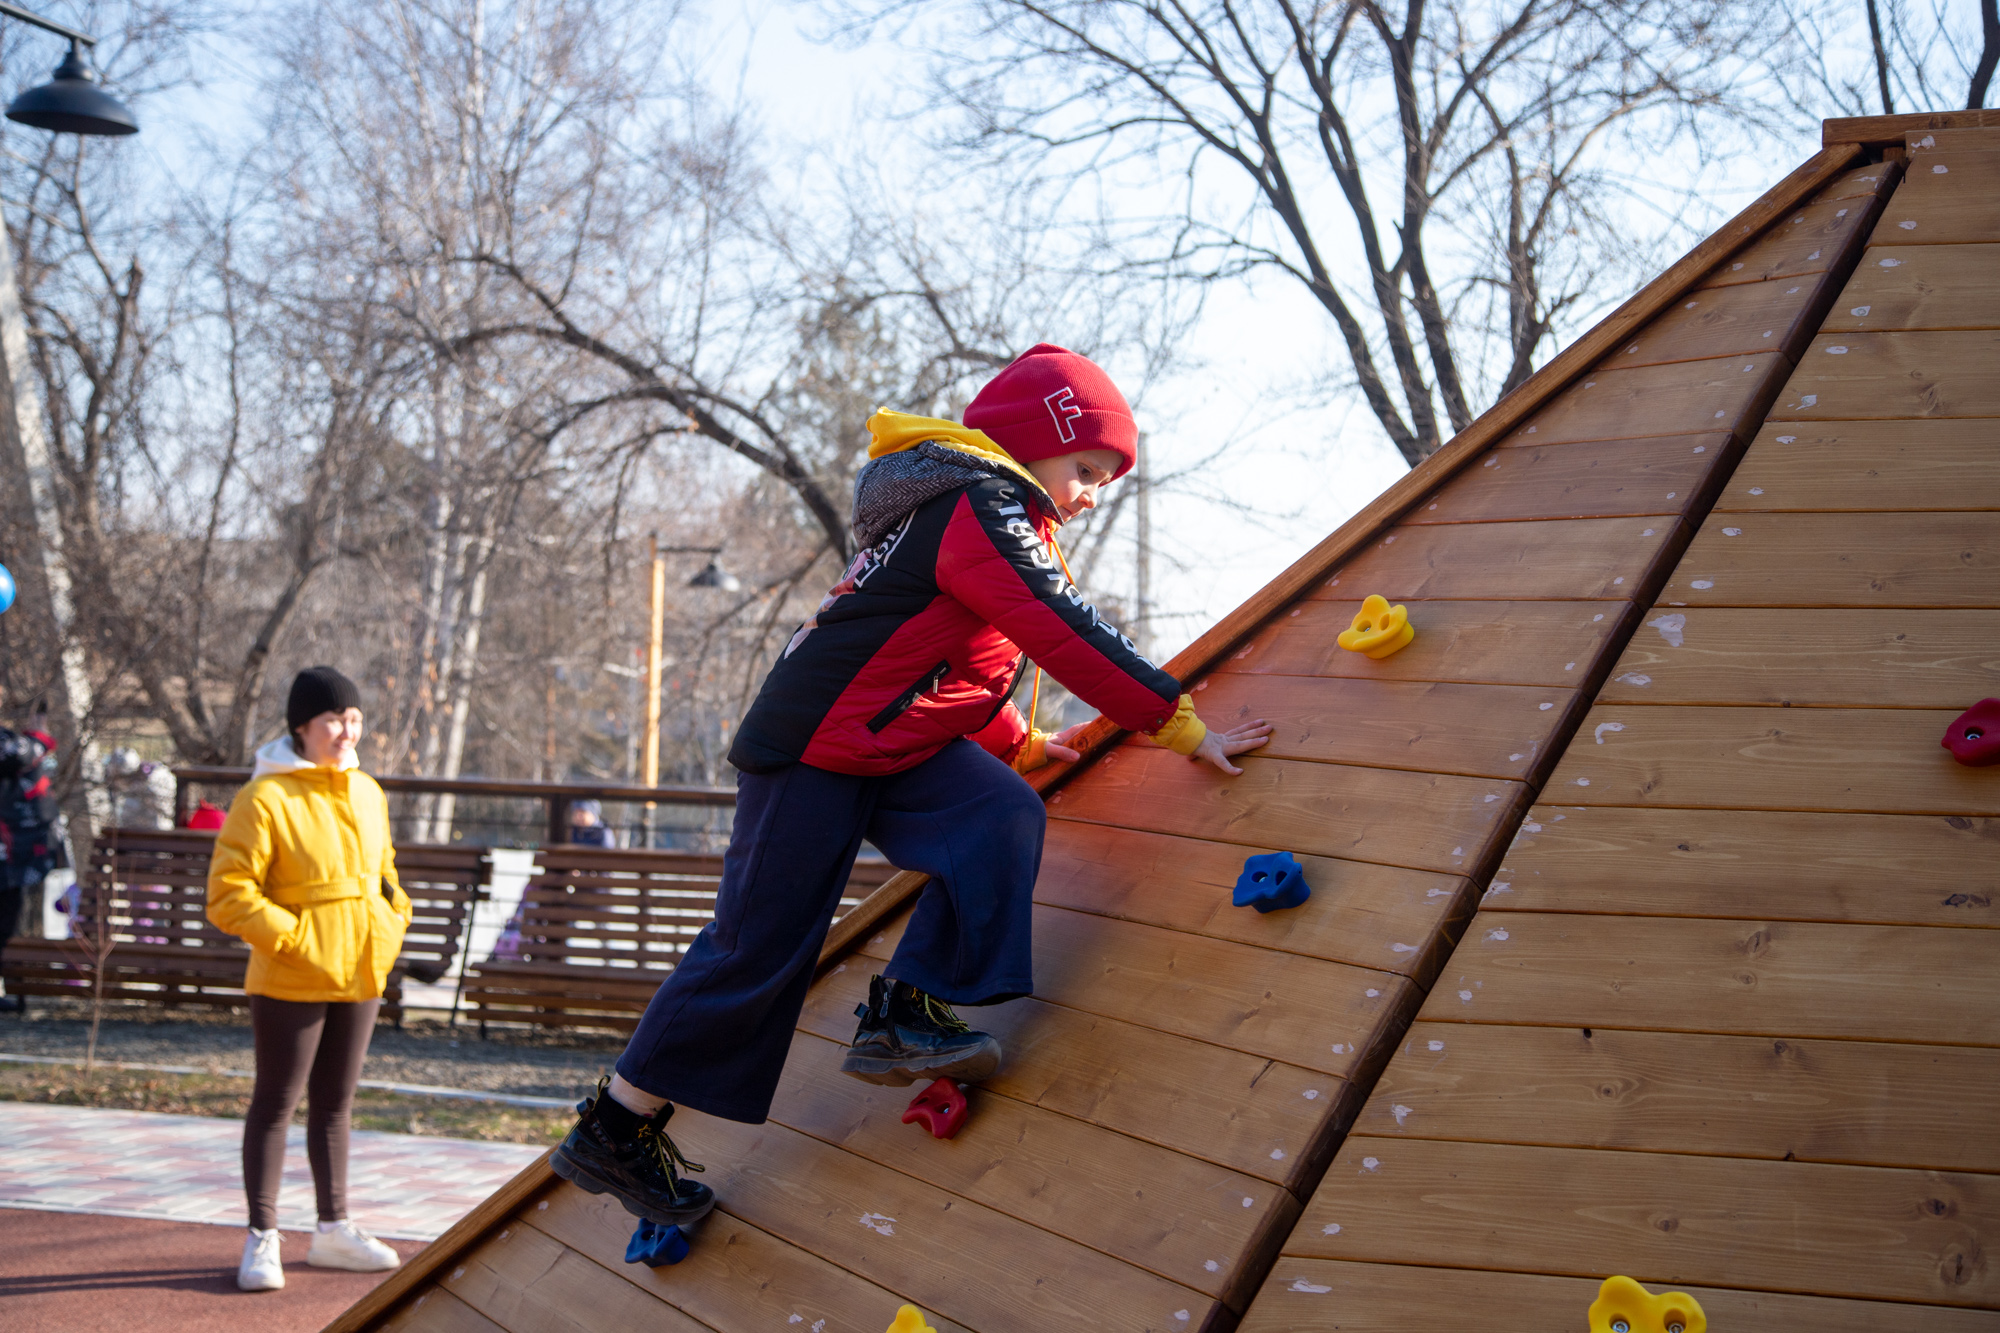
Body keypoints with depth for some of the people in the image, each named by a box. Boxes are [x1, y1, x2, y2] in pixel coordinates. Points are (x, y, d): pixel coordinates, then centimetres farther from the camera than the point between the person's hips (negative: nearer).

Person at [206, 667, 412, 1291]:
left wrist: (393, 925, 7)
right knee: (276, 1102, 2)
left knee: (335, 1103, 15)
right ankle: (261, 1239, 10)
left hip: (359, 977, 7)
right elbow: (229, 893, -15)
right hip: (291, 981, -6)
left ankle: (333, 1229, 25)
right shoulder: (265, 797, -13)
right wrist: (290, 937, -19)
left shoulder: (368, 793, 9)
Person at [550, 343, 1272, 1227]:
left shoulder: (977, 512, 15)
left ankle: (904, 1013, -11)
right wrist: (1182, 728, -20)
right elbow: (1072, 638, -23)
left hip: (898, 743, 10)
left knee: (1005, 820, -14)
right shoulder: (982, 507, -17)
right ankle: (615, 1131, 7)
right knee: (761, 945, -5)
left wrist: (1017, 745, 20)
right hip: (814, 746, -10)